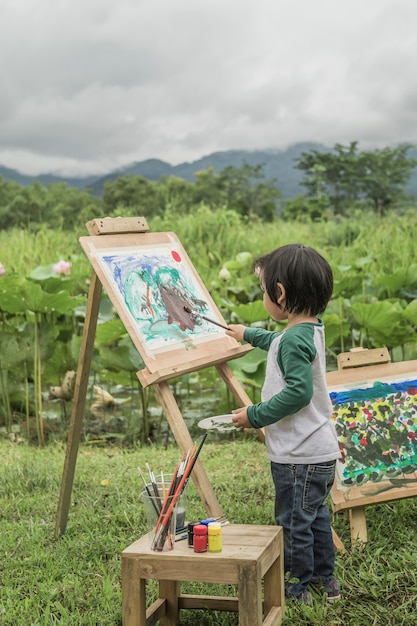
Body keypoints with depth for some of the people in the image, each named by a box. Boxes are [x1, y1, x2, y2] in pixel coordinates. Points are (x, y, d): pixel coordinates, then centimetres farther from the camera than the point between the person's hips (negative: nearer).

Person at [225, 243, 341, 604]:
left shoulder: (294, 340, -23)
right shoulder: (311, 330, 8)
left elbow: (298, 391, -32)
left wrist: (256, 415, -23)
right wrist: (248, 335, 45)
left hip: (299, 456, -10)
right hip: (321, 451, 10)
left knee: (293, 522, 5)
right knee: (316, 515, 22)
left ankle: (298, 587, 18)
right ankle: (325, 579, 34)